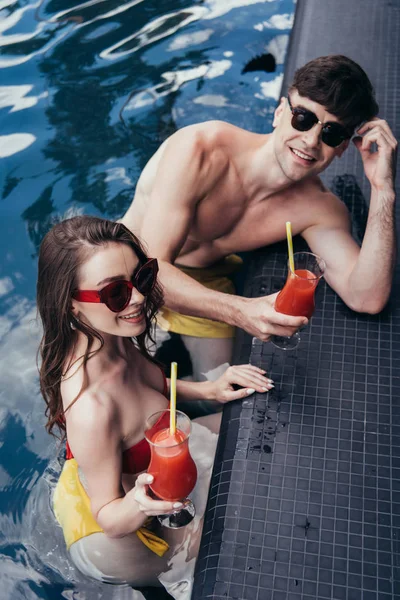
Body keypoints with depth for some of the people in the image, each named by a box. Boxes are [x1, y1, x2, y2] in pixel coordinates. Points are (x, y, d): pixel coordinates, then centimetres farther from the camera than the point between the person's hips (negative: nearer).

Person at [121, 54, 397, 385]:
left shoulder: (319, 209, -17)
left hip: (205, 282, 3)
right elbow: (150, 267, -34)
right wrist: (242, 311, -49)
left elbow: (367, 299, -28)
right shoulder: (200, 150, -30)